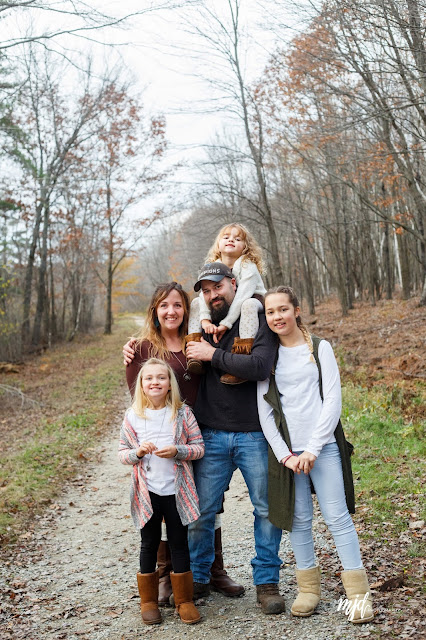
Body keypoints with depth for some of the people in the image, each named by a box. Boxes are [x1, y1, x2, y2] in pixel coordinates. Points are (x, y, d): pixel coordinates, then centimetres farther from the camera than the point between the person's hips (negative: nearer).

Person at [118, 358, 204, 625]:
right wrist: (137, 452, -16)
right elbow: (122, 452, 4)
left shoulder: (182, 413, -3)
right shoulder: (133, 416, -1)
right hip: (147, 492, 1)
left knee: (179, 543, 9)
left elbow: (199, 447, -2)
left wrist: (177, 451, -19)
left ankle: (184, 600, 21)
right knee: (149, 544, 12)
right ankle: (149, 600, 25)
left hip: (177, 490, -1)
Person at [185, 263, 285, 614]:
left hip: (254, 435, -3)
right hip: (212, 436, 3)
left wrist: (214, 355, -15)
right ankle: (197, 578, 24)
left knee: (268, 509, 6)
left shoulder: (258, 322, -3)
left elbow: (260, 366, -20)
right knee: (201, 510, 4)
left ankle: (266, 581, 22)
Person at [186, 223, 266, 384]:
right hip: (225, 306, 6)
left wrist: (225, 323, -37)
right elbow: (205, 292, -14)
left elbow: (241, 297, -30)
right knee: (196, 302, -8)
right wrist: (205, 320, -31)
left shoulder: (248, 266, -17)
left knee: (249, 304, -39)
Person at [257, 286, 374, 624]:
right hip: (286, 449, 2)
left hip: (323, 446, -2)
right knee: (299, 519, 5)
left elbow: (333, 400, -3)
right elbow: (265, 411, 4)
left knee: (337, 516, -4)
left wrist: (312, 449, -10)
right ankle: (309, 588, 19)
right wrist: (285, 454, -6)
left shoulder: (320, 348, 3)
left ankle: (359, 593, 5)